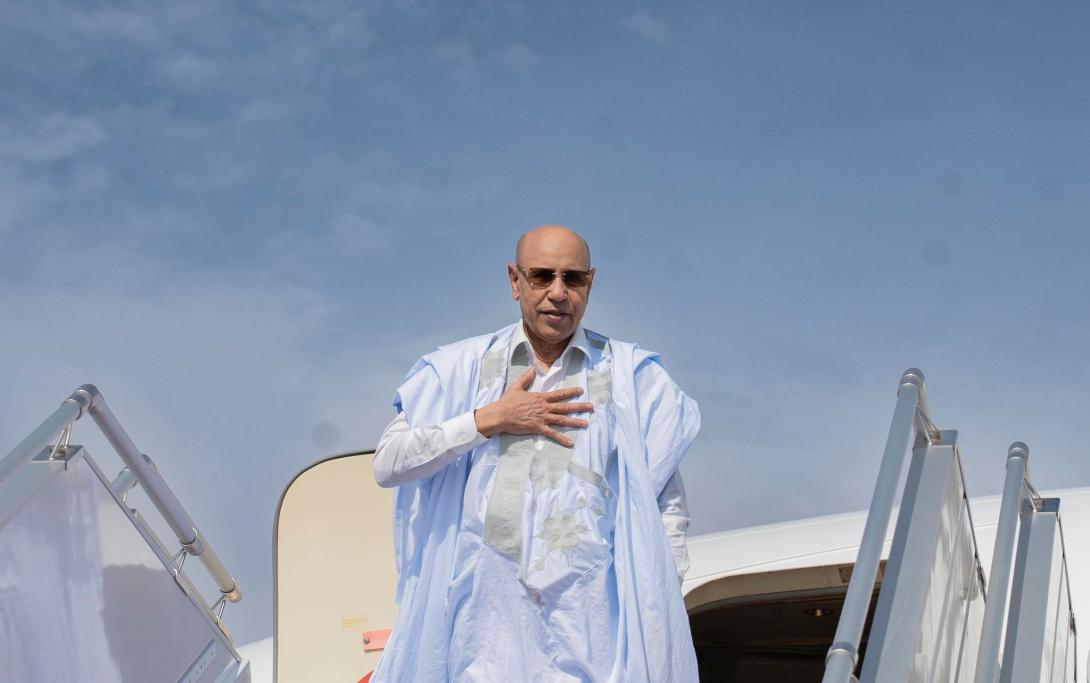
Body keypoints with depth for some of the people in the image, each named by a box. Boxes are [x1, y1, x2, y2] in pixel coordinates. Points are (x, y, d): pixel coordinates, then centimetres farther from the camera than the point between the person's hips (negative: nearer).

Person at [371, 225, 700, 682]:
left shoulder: (632, 375, 8)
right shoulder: (462, 367, 10)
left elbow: (667, 505, 10)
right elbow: (388, 465, 1)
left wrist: (663, 606, 4)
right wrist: (488, 420, -5)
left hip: (589, 623, 0)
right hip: (486, 618, 1)